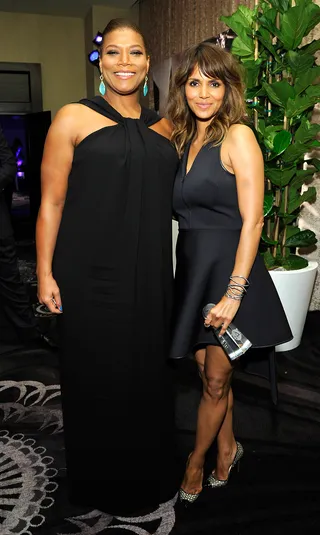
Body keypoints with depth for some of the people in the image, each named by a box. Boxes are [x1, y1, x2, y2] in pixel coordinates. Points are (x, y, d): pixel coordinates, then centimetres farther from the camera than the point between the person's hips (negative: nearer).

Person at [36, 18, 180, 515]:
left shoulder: (162, 127, 11)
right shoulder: (73, 118, -3)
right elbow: (51, 202, -4)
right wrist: (45, 273, -9)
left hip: (150, 275, 5)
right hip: (92, 275, -4)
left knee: (149, 370, 15)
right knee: (100, 376, 8)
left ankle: (149, 471, 40)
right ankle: (103, 481, 34)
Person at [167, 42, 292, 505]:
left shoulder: (237, 137, -10)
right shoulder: (183, 140, 11)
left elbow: (252, 221, -15)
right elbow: (183, 210, 12)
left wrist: (234, 292, -19)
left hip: (229, 270, -6)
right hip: (192, 268, 6)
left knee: (215, 380, 8)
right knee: (211, 374, 17)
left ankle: (196, 463, 31)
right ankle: (227, 451, 40)